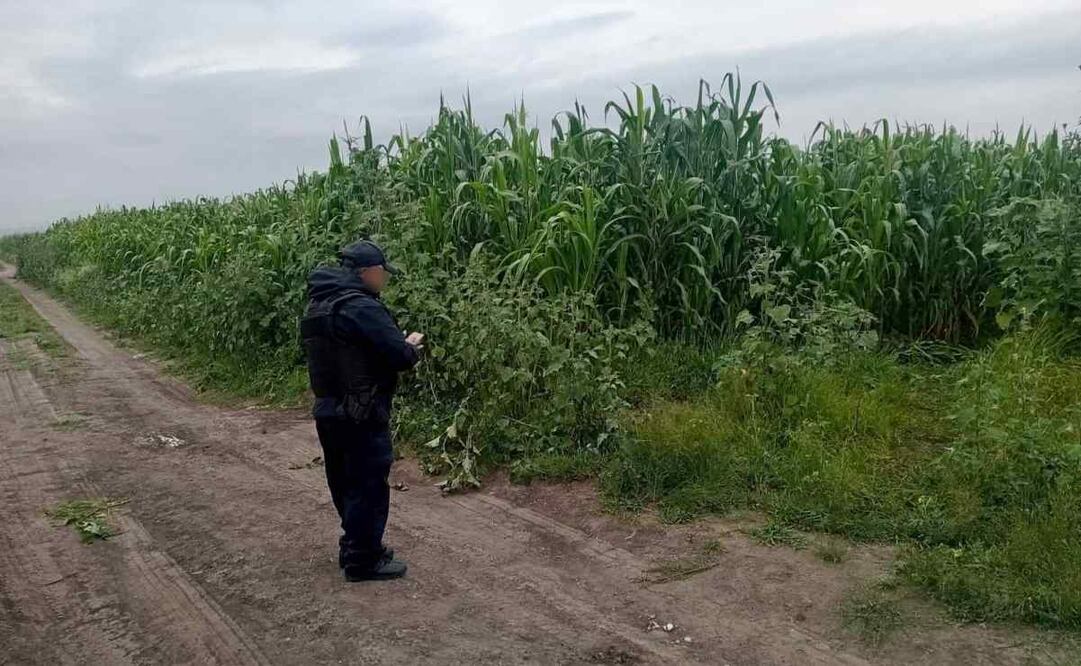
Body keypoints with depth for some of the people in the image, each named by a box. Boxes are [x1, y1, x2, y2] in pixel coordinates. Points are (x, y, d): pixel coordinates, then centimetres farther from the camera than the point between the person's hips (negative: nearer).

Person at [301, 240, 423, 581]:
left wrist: (400, 343, 11)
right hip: (361, 417, -9)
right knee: (369, 487, 3)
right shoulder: (361, 307, -20)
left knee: (346, 485, 20)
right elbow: (400, 356, -22)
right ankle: (363, 561, 13)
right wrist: (413, 346, 0)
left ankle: (354, 546, 34)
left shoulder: (319, 304, 10)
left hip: (329, 411, 9)